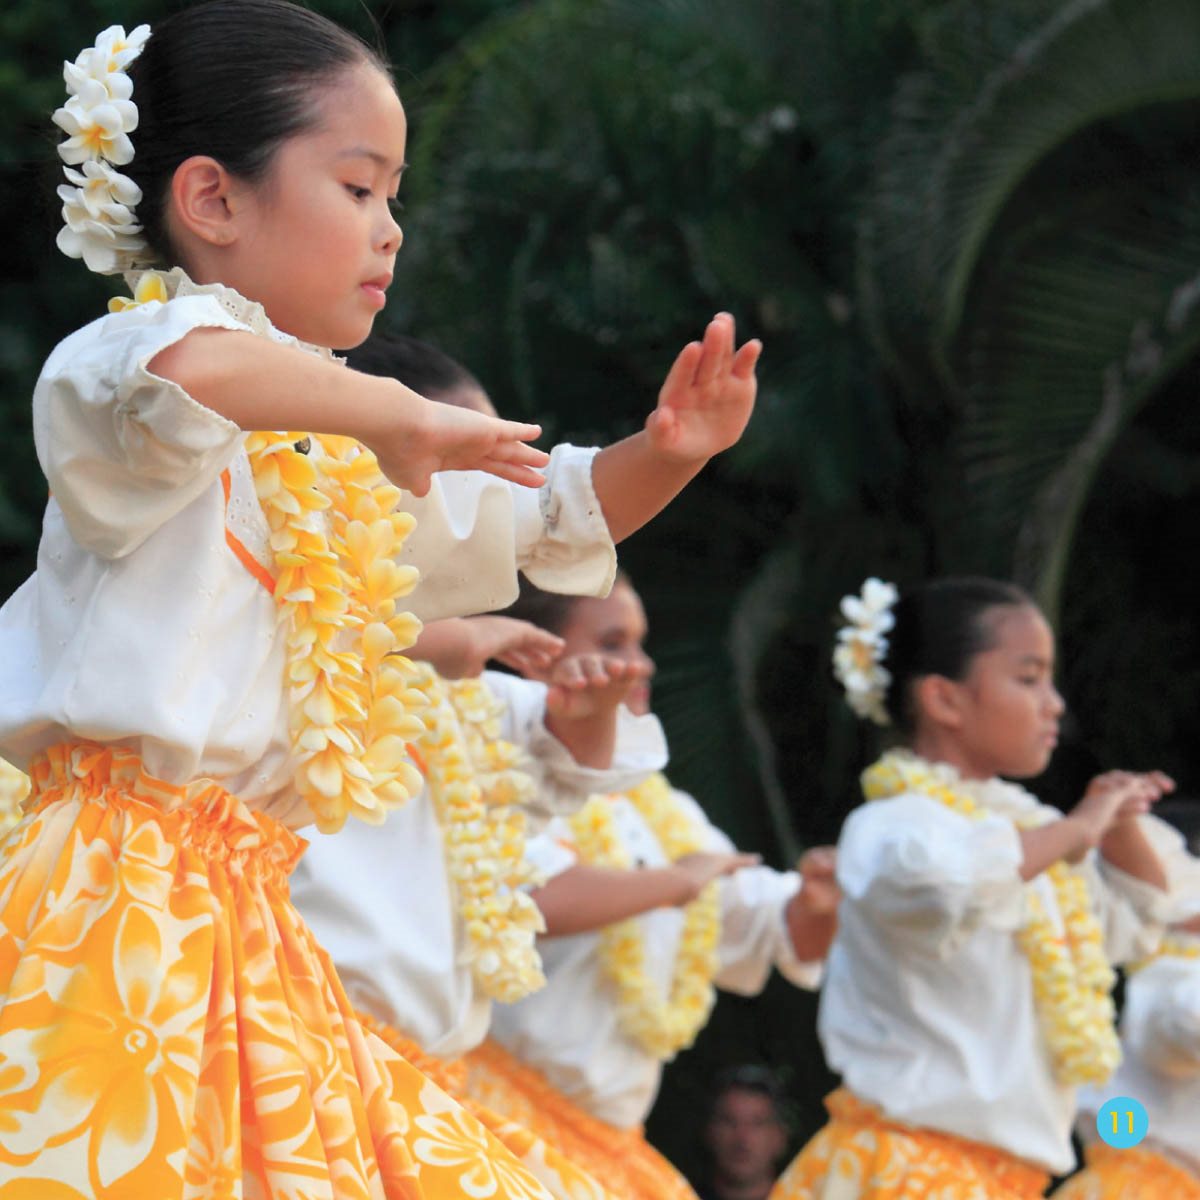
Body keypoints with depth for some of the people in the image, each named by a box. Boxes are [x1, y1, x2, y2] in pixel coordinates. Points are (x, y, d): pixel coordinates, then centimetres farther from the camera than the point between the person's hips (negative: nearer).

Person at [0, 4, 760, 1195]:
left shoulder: (331, 457, 22)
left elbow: (542, 523, 33)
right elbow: (175, 365, -32)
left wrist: (658, 456, 13)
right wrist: (385, 413, -20)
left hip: (246, 919, 9)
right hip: (127, 909, -9)